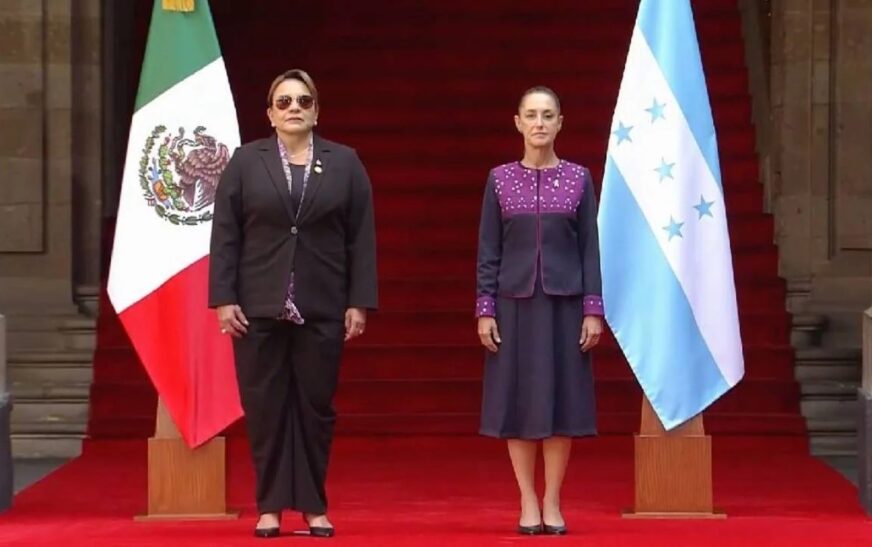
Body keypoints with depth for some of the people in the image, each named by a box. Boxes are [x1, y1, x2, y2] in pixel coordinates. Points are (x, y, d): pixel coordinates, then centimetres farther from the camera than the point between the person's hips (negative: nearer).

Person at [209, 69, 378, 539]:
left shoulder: (345, 163, 7)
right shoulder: (246, 161, 5)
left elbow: (361, 238, 4)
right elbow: (225, 235, 2)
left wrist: (359, 302, -3)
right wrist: (224, 299, -6)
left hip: (322, 308, 0)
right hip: (259, 306, 0)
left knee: (315, 406, 4)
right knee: (264, 407, 2)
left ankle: (314, 506, 11)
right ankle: (270, 507, 8)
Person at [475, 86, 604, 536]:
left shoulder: (578, 178, 3)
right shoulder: (500, 179, 3)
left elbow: (590, 248, 2)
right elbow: (488, 251, 3)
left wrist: (593, 309, -4)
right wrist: (484, 309, -4)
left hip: (564, 301, 0)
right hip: (515, 301, 0)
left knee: (561, 396, 0)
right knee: (518, 398, 1)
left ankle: (552, 502, 9)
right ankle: (528, 503, 8)